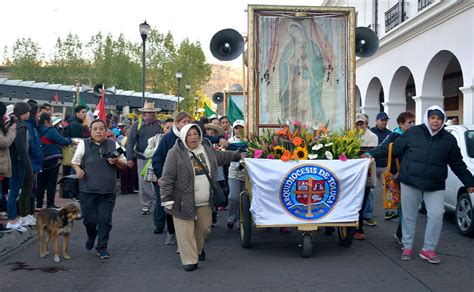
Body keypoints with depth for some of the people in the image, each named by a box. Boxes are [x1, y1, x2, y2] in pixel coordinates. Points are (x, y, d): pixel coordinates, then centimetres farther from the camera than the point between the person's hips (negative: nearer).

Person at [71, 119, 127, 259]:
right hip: (88, 190, -1)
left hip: (108, 191, 1)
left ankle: (102, 247, 15)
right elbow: (74, 162, 11)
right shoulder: (84, 144, 3)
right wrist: (78, 169, -10)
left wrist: (116, 161, -9)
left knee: (105, 220, 0)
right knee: (89, 219, 4)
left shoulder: (113, 145, 7)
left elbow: (124, 165, 13)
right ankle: (91, 236, 37)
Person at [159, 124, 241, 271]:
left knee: (204, 228, 17)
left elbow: (222, 156, 29)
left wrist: (237, 155, 41)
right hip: (184, 202, -6)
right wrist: (166, 198, -18)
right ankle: (189, 259, 8)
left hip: (204, 202, 6)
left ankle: (198, 249, 43)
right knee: (186, 231, -3)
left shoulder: (207, 149, 8)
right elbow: (167, 177, -13)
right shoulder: (176, 153, -11)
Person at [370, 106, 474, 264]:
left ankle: (428, 249, 6)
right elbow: (394, 149, 8)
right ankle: (407, 247, 23)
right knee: (409, 216, 7)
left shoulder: (449, 139, 6)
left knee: (436, 215, -9)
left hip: (435, 186, 1)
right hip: (410, 183, -1)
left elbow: (457, 163, 13)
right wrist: (372, 155, 8)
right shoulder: (412, 133, 0)